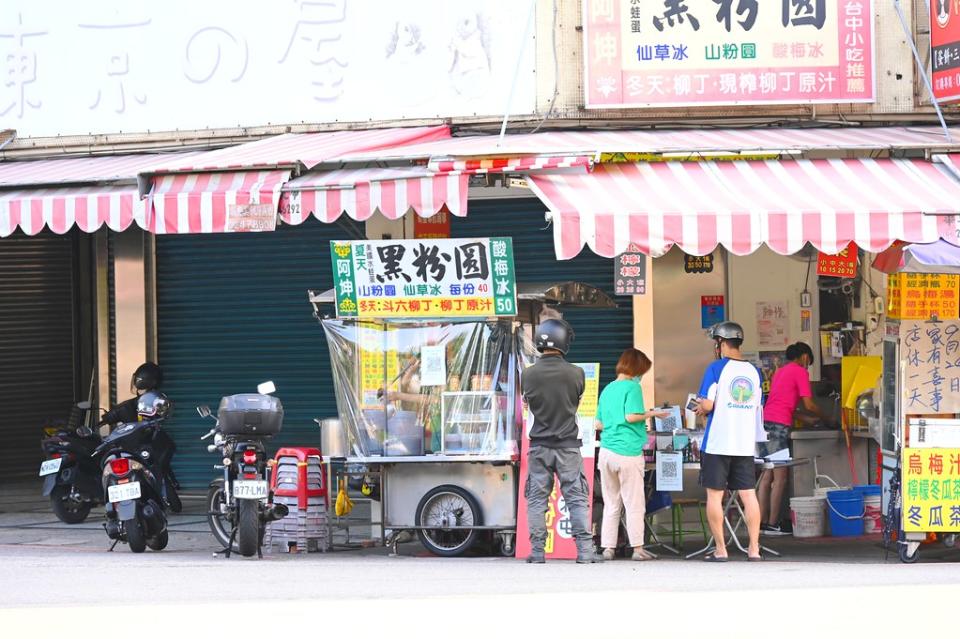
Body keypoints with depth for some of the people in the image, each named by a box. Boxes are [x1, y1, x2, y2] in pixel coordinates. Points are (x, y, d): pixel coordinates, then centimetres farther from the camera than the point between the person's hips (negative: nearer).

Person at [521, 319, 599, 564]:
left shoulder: (528, 374, -7)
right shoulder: (575, 373, -9)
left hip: (539, 446, 1)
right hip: (568, 446, -1)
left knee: (537, 500, 7)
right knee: (577, 499, 3)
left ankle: (537, 551, 5)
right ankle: (584, 550, -4)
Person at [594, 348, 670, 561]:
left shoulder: (607, 389, 16)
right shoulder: (632, 387, -5)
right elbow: (631, 416, -18)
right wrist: (651, 414, -2)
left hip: (606, 451, 6)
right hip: (628, 453, -6)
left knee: (611, 504, 11)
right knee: (634, 504, 1)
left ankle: (608, 548, 8)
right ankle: (637, 549, 1)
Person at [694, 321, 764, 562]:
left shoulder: (717, 368, -8)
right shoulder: (753, 371, 9)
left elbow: (707, 405, -14)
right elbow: (756, 406, 15)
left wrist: (701, 404, 9)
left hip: (717, 443, -5)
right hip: (745, 443, 5)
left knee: (714, 495, 3)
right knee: (748, 495, 5)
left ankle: (720, 549, 3)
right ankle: (754, 548, 3)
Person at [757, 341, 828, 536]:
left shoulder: (780, 371, 24)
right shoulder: (800, 372, 0)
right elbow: (809, 405, -3)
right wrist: (826, 418, 12)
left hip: (764, 423, 8)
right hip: (778, 425, -8)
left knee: (767, 476, 9)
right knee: (780, 478, -5)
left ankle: (762, 522, 7)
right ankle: (772, 524, -8)